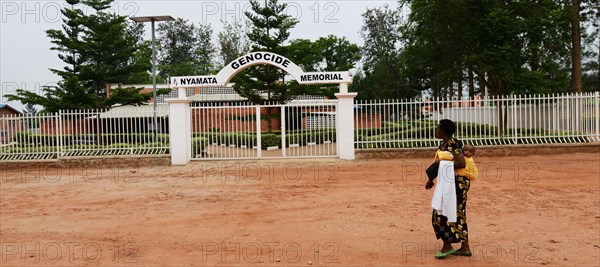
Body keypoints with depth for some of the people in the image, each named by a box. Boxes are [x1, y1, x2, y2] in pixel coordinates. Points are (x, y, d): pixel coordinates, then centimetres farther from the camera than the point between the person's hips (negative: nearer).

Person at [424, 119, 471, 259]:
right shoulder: (443, 144, 11)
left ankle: (447, 246, 6)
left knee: (443, 214, -5)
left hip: (457, 183, -9)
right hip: (450, 183, 9)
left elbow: (461, 164, -27)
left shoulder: (453, 144, -18)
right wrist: (431, 179, 10)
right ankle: (465, 247, 18)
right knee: (458, 215, 12)